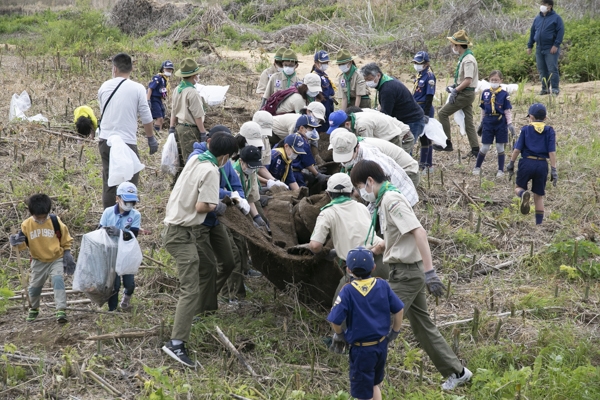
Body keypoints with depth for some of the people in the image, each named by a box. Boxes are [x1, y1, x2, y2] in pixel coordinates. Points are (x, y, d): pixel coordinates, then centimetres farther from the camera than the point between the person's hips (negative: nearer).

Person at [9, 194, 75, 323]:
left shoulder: (55, 221, -15)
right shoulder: (26, 225, -12)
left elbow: (66, 240, -2)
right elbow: (23, 244, -4)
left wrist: (67, 254, -3)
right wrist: (15, 242, -25)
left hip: (56, 259, -2)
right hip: (39, 261, 2)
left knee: (58, 281, -23)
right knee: (34, 287, 11)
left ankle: (61, 310, -25)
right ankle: (34, 310, 38)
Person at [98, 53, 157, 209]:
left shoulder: (104, 87, 6)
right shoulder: (137, 88, -7)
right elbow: (146, 118, -4)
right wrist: (151, 139, 7)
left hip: (105, 141, 5)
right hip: (127, 142, -5)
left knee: (108, 183, 12)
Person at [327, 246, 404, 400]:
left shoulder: (348, 291, -17)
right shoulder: (382, 285, -6)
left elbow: (335, 320, -16)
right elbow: (399, 310, 0)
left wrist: (339, 335, 5)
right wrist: (395, 332, 14)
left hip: (362, 349, -5)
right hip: (381, 345, 5)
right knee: (374, 384, 27)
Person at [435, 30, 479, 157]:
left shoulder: (468, 60, -18)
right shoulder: (464, 58, 14)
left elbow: (468, 81, -24)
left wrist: (455, 90, -18)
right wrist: (455, 87, 11)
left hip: (465, 94, -10)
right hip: (466, 94, 10)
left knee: (443, 113, -5)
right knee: (468, 122, 9)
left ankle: (447, 143, -1)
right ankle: (475, 149, 8)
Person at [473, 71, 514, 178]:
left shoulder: (504, 94, -4)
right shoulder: (485, 93, 3)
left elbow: (508, 111, -2)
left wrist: (510, 124, -11)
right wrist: (481, 124, 14)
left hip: (500, 123, -1)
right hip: (488, 123, 2)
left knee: (500, 147, 5)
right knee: (485, 147, 4)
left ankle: (501, 170, 15)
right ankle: (477, 167, 21)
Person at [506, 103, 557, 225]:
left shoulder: (526, 129, 2)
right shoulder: (549, 131, 4)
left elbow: (517, 149, -1)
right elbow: (552, 152, -2)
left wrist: (511, 164, 8)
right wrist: (553, 170, -1)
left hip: (527, 162, -2)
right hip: (542, 165, 2)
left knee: (519, 188, 15)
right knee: (539, 196, 13)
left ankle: (524, 194, -22)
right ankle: (539, 223, 11)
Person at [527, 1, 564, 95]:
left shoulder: (556, 18, -1)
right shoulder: (537, 18, 15)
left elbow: (560, 32, -7)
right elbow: (532, 32, 19)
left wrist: (556, 45, -16)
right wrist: (529, 46, 15)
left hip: (551, 49, -5)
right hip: (539, 48, 6)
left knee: (552, 69, -9)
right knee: (542, 70, 6)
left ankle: (555, 88, -5)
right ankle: (545, 88, 14)